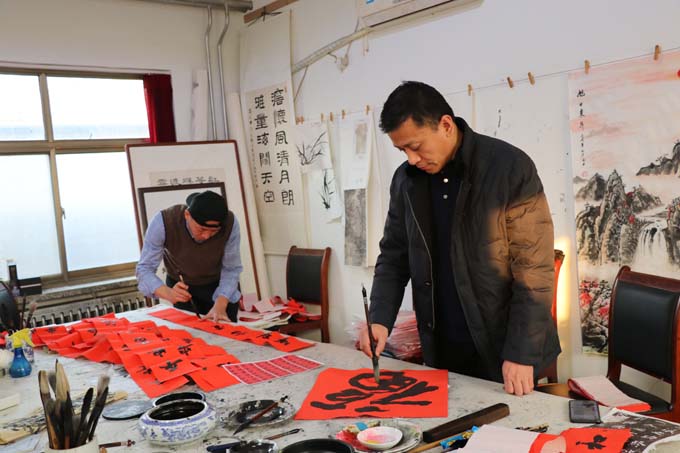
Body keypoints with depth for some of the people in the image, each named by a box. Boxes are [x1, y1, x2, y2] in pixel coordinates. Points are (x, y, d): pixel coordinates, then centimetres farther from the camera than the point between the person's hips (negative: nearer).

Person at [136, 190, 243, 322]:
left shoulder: (230, 223, -30)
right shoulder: (163, 222, -32)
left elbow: (231, 270, -21)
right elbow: (144, 269, -28)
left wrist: (220, 305, -35)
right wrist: (169, 294, -46)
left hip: (219, 286, 1)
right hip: (182, 288, 0)